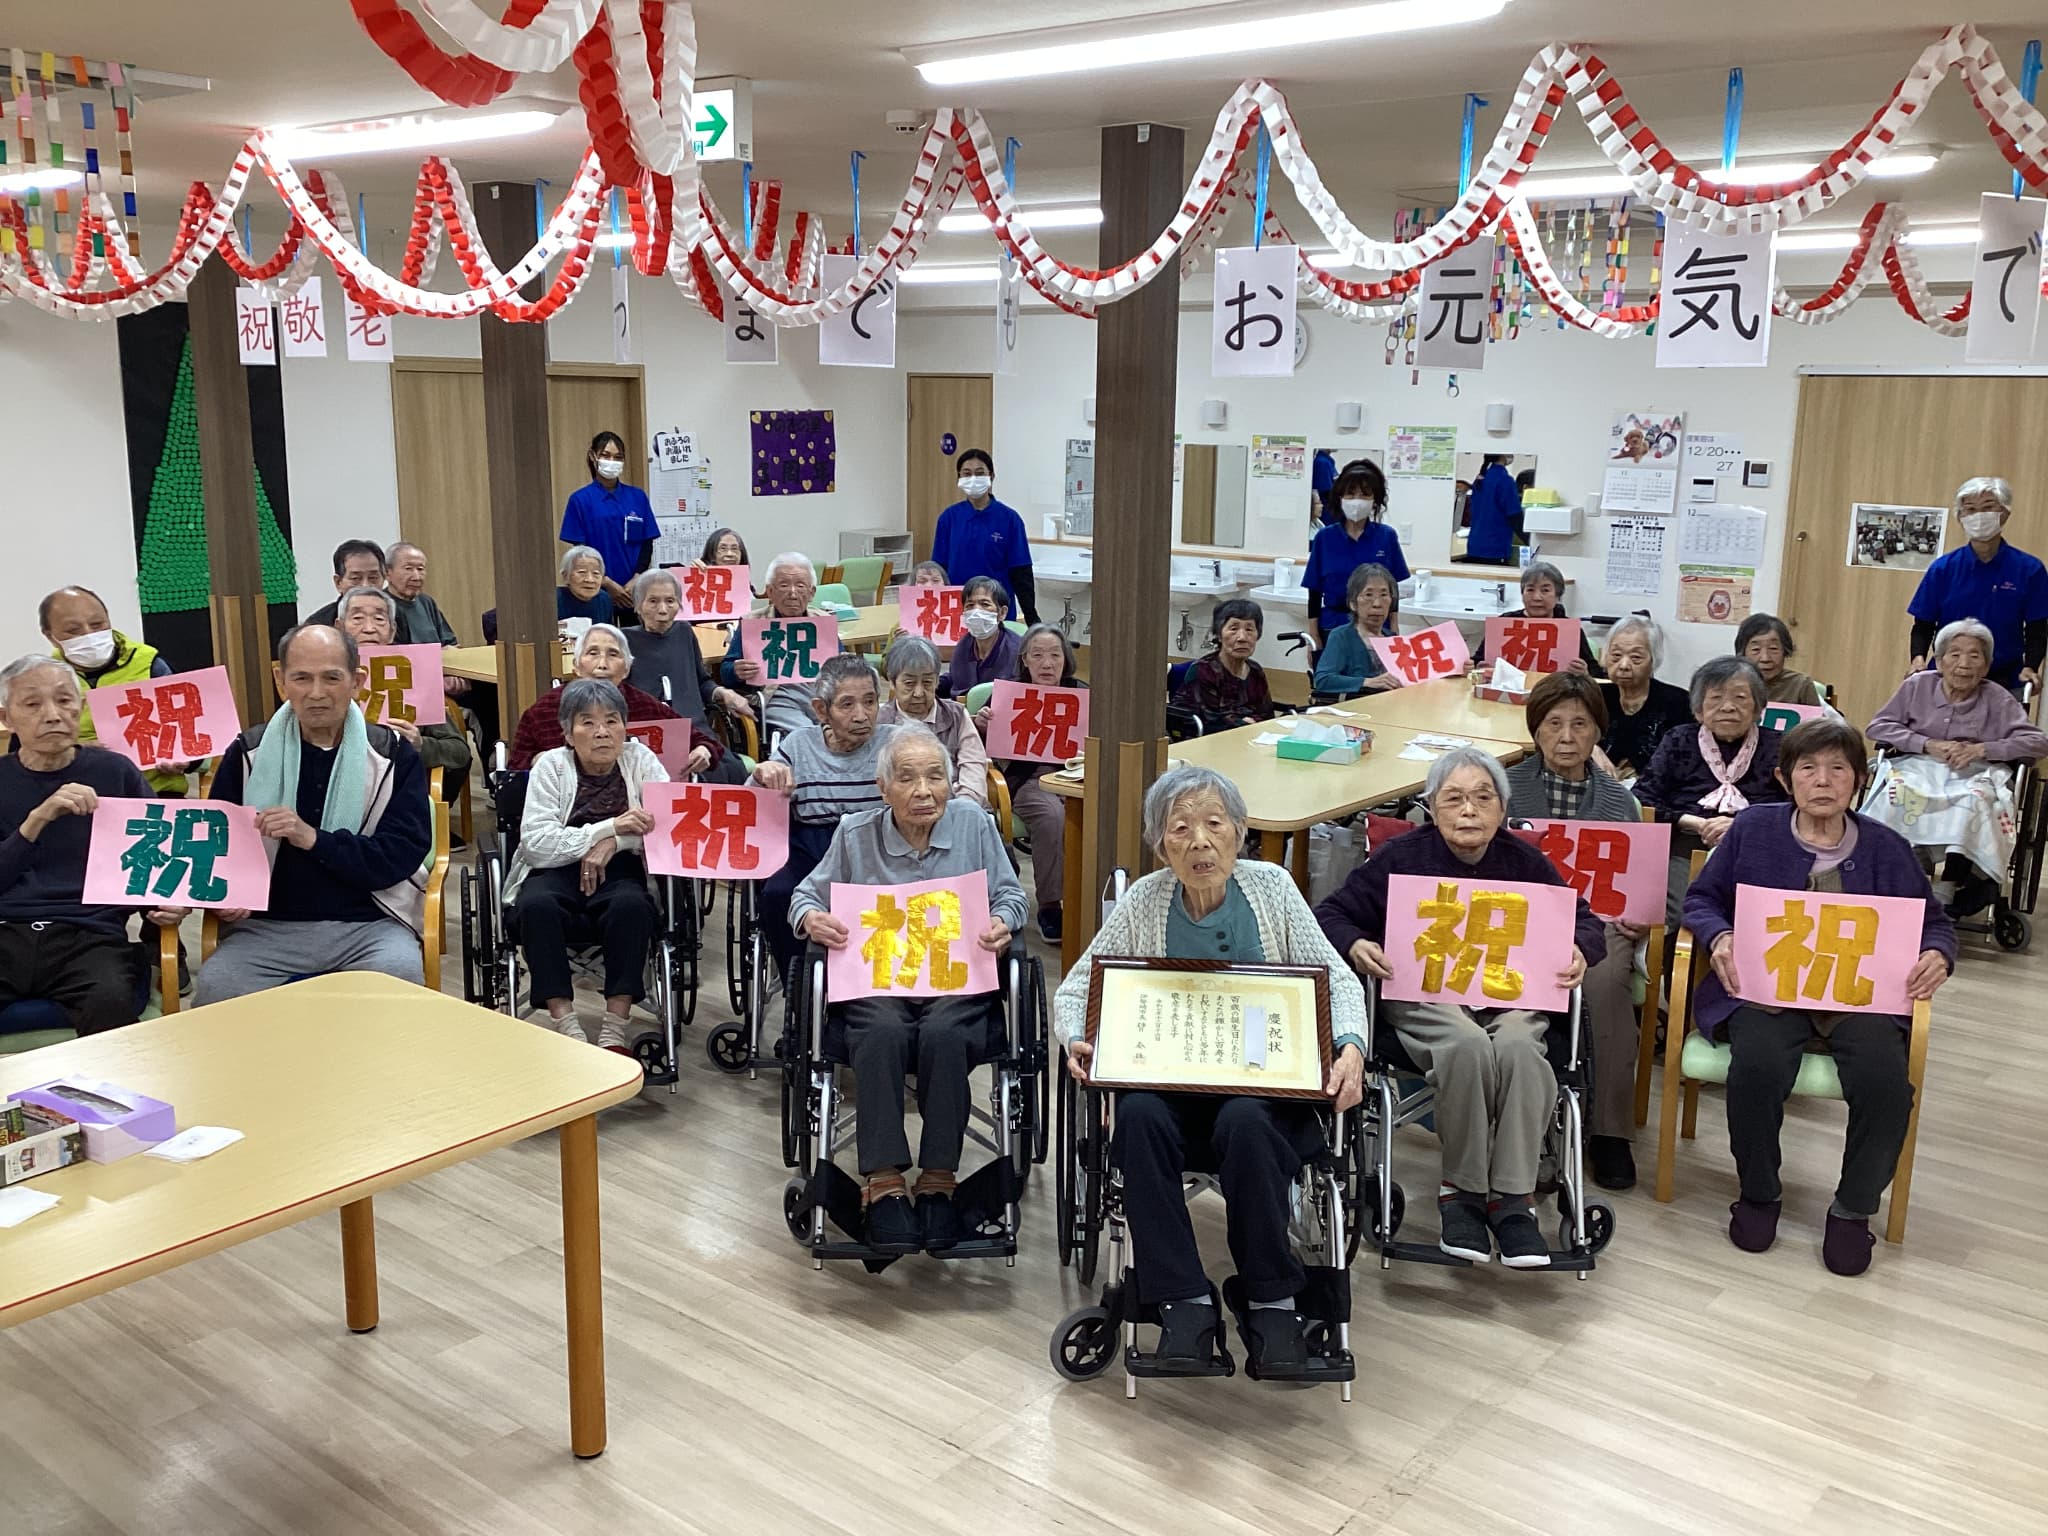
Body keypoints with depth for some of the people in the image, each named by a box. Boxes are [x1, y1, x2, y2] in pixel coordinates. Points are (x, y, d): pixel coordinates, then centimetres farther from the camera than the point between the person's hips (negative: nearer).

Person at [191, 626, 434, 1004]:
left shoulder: (393, 755, 4)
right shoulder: (248, 754, 9)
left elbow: (402, 854, -4)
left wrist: (314, 839, -17)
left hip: (369, 925, -1)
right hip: (269, 926, 2)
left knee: (398, 976, -32)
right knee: (215, 987, -27)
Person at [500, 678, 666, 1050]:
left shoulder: (640, 760, 4)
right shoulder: (551, 765, 1)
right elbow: (535, 842, -11)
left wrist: (614, 843, -19)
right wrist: (610, 827, -21)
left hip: (620, 869, 0)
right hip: (557, 869, 0)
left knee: (630, 905, -33)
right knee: (537, 905, -33)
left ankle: (615, 1028, -26)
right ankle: (564, 1023, -27)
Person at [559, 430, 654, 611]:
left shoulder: (638, 497, 7)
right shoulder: (580, 500, 0)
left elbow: (647, 545, 6)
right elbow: (580, 550, -1)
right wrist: (608, 583, -10)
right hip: (599, 589, -2)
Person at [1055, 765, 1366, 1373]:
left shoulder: (1271, 887, 2)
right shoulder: (1142, 903, 1)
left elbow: (1337, 979, 0)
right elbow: (1074, 990, 6)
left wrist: (1351, 1047, -19)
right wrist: (1077, 1041, -17)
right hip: (1169, 1083, 1)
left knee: (1245, 1123, -34)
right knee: (1139, 1116, -32)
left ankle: (1272, 1301, -16)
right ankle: (1184, 1302, -22)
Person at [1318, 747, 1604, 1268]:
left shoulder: (1525, 862, 14)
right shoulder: (1402, 857, 8)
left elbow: (1586, 922, 19)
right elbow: (1331, 914, 8)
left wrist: (1578, 952, -5)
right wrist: (1355, 946, -16)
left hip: (1512, 995, 2)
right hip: (1424, 996, -2)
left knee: (1518, 1049, -34)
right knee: (1468, 1046, -36)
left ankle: (1513, 1197, -27)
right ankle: (1460, 1188, -21)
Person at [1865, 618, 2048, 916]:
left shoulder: (1998, 700, 4)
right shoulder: (1918, 686, 8)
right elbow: (1878, 725, 5)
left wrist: (1980, 750, -15)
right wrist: (1928, 744, -10)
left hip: (1974, 774, -1)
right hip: (1919, 767, 1)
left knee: (1972, 802, -36)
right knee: (1896, 793, -34)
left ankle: (1947, 888, -34)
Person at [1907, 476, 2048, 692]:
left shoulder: (2029, 570, 1)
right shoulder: (1942, 569, 3)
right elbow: (1923, 626, 6)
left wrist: (2030, 668, -14)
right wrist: (1918, 658, -12)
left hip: (2005, 682, 0)